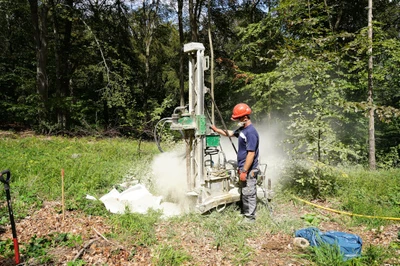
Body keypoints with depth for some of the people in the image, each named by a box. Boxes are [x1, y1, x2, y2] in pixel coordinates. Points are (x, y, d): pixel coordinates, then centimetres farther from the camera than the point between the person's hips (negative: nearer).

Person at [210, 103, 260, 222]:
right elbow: (230, 133, 29)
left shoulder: (251, 132, -21)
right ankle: (245, 213, 33)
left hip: (249, 170, -10)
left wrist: (244, 171, -22)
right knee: (243, 193, 20)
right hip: (243, 168, 10)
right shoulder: (242, 129, 9)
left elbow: (251, 154, -24)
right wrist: (216, 130, 26)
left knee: (249, 194, 1)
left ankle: (250, 218, 13)